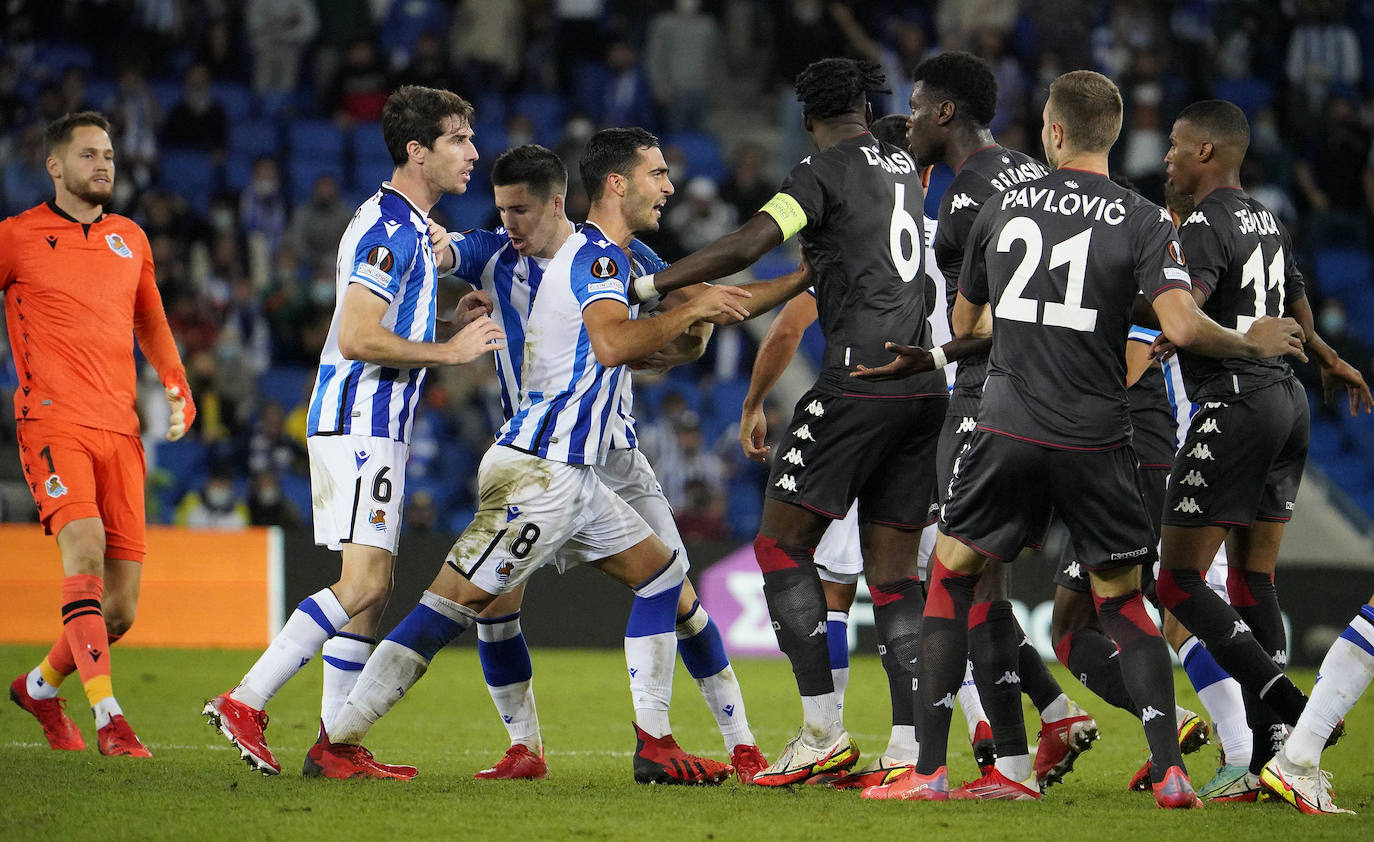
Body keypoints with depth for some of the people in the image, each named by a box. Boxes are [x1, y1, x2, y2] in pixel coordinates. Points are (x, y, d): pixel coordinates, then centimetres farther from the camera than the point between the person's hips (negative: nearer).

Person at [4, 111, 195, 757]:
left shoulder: (130, 239, 18)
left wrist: (177, 389, 16)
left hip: (120, 430, 5)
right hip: (53, 420, -5)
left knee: (121, 609, 2)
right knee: (85, 550, -28)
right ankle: (108, 718, -30)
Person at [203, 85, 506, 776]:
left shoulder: (409, 226, 18)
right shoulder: (389, 228, -15)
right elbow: (358, 338, -22)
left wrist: (452, 322, 11)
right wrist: (449, 350, -16)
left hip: (376, 426, 11)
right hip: (358, 419, -11)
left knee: (371, 589, 8)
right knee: (364, 583, -16)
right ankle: (245, 702, -16)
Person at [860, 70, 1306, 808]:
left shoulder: (1001, 208, 6)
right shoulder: (1141, 220, -4)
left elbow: (963, 324, 18)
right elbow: (1182, 328, -16)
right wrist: (1251, 344, 2)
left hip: (1008, 429, 0)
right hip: (1095, 441, 0)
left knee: (949, 579, 14)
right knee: (1121, 602, 14)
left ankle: (929, 770, 6)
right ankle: (1170, 772, 2)